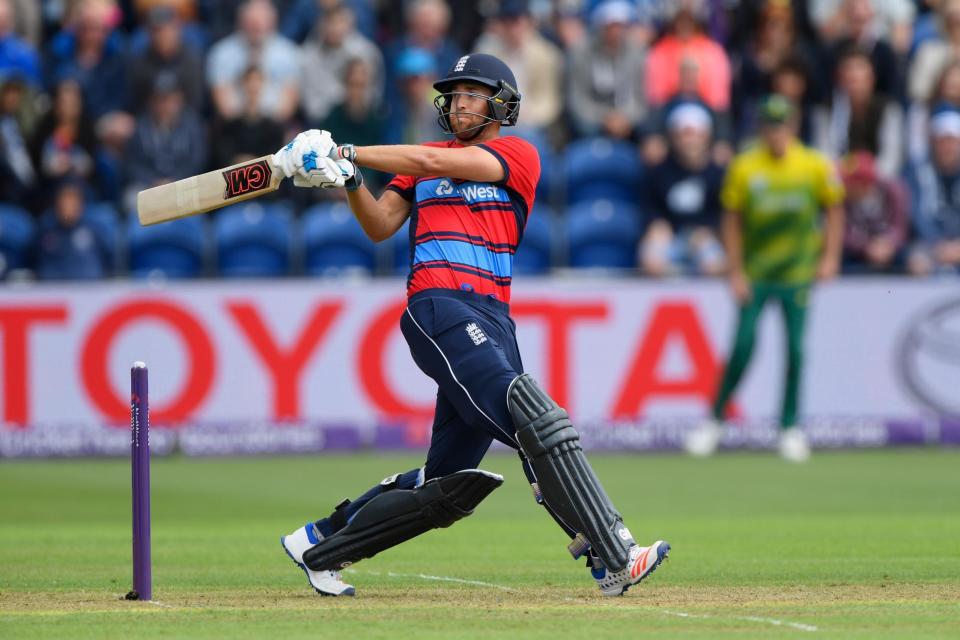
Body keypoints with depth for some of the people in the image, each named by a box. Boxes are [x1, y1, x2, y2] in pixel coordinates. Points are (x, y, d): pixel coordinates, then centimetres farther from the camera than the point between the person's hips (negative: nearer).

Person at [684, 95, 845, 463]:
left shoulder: (816, 167, -3)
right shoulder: (744, 168, -4)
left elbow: (834, 211, 8)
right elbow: (732, 221, 2)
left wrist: (830, 257, -2)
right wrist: (736, 272, -4)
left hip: (798, 273, 1)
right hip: (754, 275, 0)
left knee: (795, 347, -3)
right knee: (744, 345, -7)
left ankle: (790, 426, 9)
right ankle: (715, 421, 6)